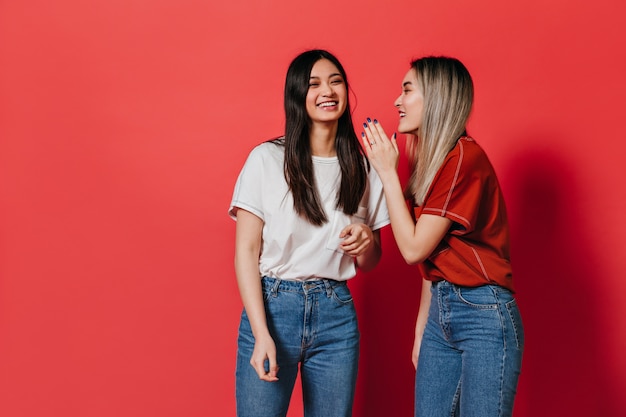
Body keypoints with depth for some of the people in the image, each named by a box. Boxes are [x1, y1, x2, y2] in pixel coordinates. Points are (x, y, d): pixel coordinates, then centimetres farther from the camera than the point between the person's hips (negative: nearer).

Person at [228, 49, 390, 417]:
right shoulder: (267, 159, -4)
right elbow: (246, 251, -6)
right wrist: (262, 335, -14)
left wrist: (366, 241, -9)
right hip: (273, 305, -3)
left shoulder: (362, 166, 7)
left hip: (337, 314, 3)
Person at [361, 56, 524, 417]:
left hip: (484, 318, -8)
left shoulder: (464, 157, -17)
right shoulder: (430, 159, 9)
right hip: (440, 312, 8)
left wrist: (387, 171, -12)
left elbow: (413, 248, -16)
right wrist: (421, 329, 14)